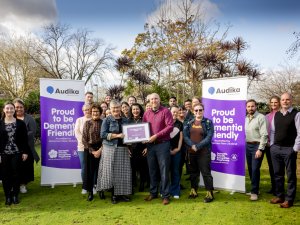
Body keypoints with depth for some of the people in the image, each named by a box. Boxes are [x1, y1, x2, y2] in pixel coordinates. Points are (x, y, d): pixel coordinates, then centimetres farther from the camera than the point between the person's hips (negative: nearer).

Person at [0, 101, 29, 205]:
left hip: (17, 153, 0)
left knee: (16, 174, 5)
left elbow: (25, 139, 1)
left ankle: (15, 195, 18)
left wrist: (25, 152, -3)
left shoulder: (20, 123, 1)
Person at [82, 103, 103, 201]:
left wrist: (100, 150, -11)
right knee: (89, 171, 4)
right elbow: (84, 139, -2)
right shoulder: (87, 123, 1)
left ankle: (101, 190, 21)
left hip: (101, 150, 0)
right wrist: (92, 151, -9)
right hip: (89, 150, 0)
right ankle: (90, 192, 17)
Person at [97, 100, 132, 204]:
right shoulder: (107, 120, 0)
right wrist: (117, 135, -18)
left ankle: (122, 193, 15)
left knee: (123, 172, 4)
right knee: (112, 171, -1)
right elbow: (103, 134, -9)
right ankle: (114, 195, 10)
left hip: (123, 149, 4)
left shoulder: (125, 120, 13)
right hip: (111, 149, -4)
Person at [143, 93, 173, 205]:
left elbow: (170, 127, -13)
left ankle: (166, 195, 10)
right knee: (152, 170, 13)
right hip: (150, 145, 5)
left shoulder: (165, 111, -5)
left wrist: (156, 135, -18)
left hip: (163, 144, -5)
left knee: (164, 170, 1)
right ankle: (153, 192, 26)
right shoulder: (146, 113, 10)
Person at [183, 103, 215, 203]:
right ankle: (193, 191, 26)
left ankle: (210, 193, 5)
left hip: (204, 152, -4)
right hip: (191, 152, 4)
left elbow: (209, 137, -10)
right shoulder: (189, 123, 9)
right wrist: (192, 145, -15)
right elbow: (185, 136, 0)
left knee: (206, 172, -4)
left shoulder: (208, 122, -1)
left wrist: (198, 146, -17)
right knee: (193, 172, 13)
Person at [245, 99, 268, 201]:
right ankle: (254, 188, 26)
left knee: (255, 169, -6)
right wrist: (245, 144, 6)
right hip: (248, 145, 6)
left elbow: (264, 135, -15)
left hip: (257, 146, -6)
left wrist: (260, 149, -18)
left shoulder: (261, 117, -11)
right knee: (250, 169, 12)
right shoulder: (246, 118, 10)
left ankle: (254, 191, 6)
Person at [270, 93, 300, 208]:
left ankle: (289, 199, 14)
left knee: (290, 175, 4)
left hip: (289, 149, -5)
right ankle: (279, 196, 27)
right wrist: (272, 144, 9)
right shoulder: (276, 115, 11)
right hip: (275, 148, 5)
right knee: (277, 174, 14)